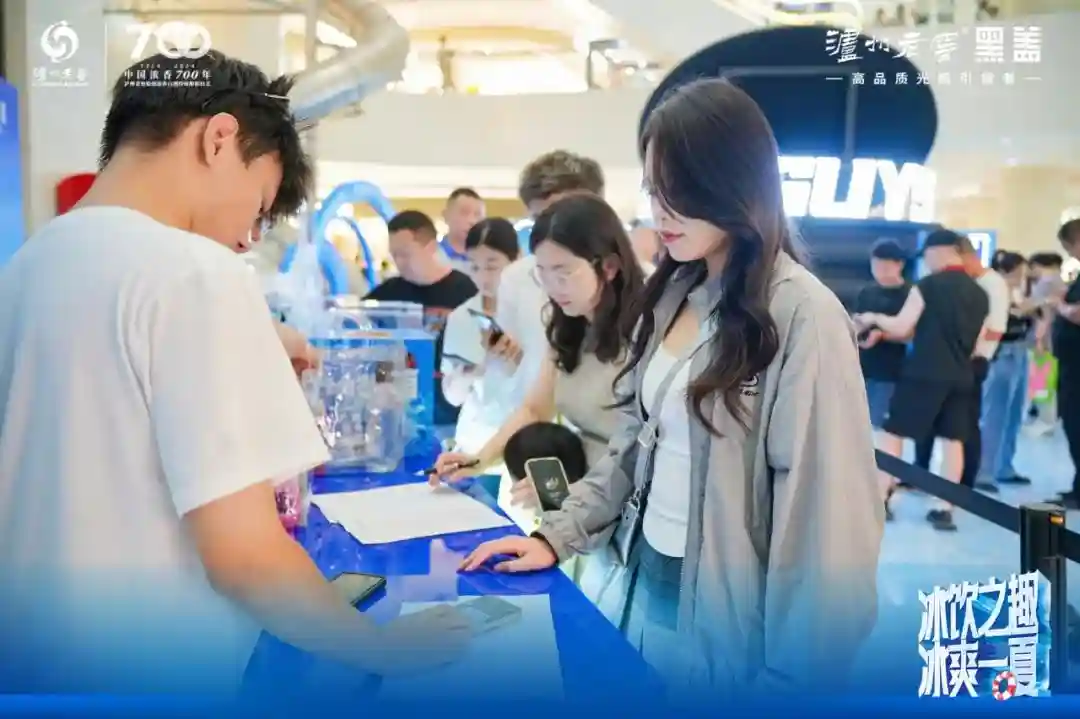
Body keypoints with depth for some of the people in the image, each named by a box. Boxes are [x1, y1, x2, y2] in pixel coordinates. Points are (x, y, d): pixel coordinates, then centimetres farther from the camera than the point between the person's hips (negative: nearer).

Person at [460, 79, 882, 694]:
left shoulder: (804, 317, -19)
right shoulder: (673, 294, 4)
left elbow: (825, 512, -19)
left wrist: (791, 673, -16)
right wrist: (558, 534, 3)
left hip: (729, 611, -6)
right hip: (648, 584, 6)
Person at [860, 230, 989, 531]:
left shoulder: (928, 285, -7)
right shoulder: (980, 294, 11)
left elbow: (901, 328, -8)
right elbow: (975, 344, 16)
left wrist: (875, 318, 9)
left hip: (924, 372, -6)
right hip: (962, 377, 6)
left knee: (893, 433, 3)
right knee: (953, 440, 8)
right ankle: (944, 510, 7)